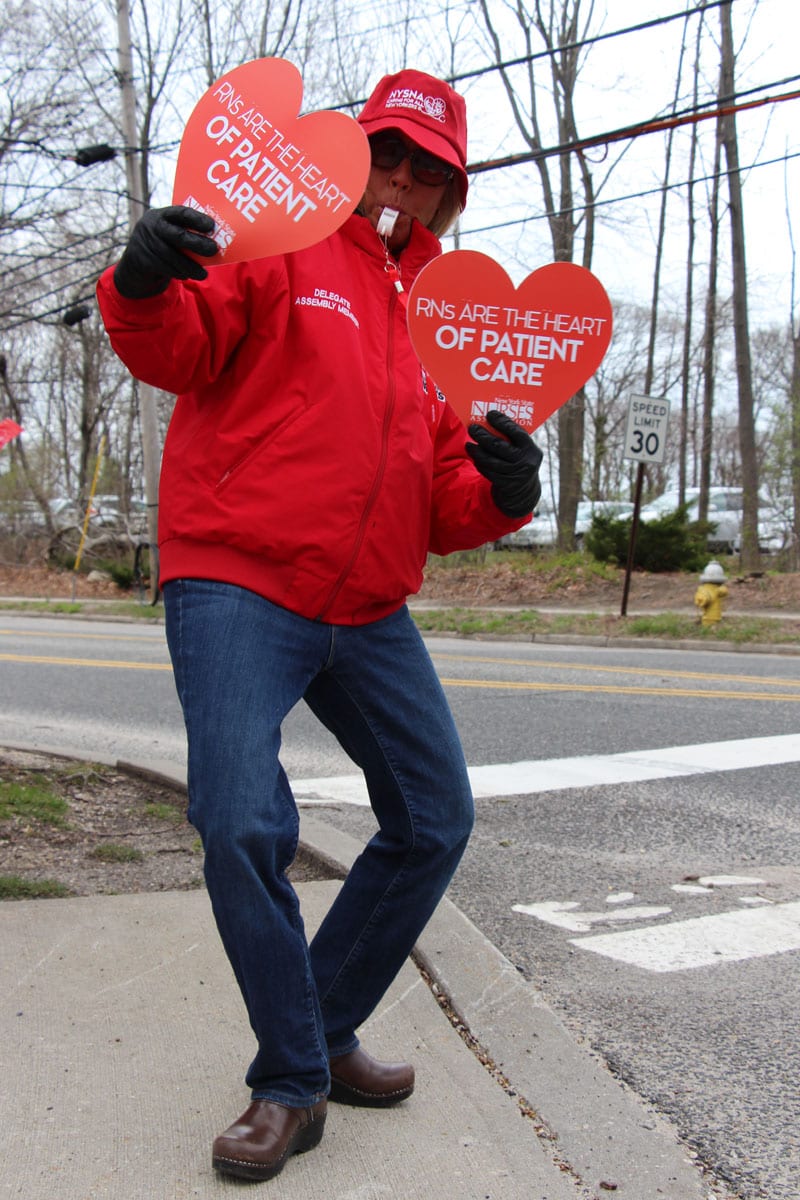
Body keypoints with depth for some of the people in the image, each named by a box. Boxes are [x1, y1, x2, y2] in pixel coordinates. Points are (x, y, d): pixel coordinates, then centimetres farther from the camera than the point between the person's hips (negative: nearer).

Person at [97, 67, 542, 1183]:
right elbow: (179, 349, -12)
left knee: (436, 820, 8)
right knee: (243, 826, -20)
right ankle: (291, 1083, 2)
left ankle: (326, 1032, 25)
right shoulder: (283, 246, 4)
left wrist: (497, 492, -6)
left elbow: (442, 500, 16)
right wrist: (145, 288, -34)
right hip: (238, 584, -6)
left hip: (369, 612, 7)